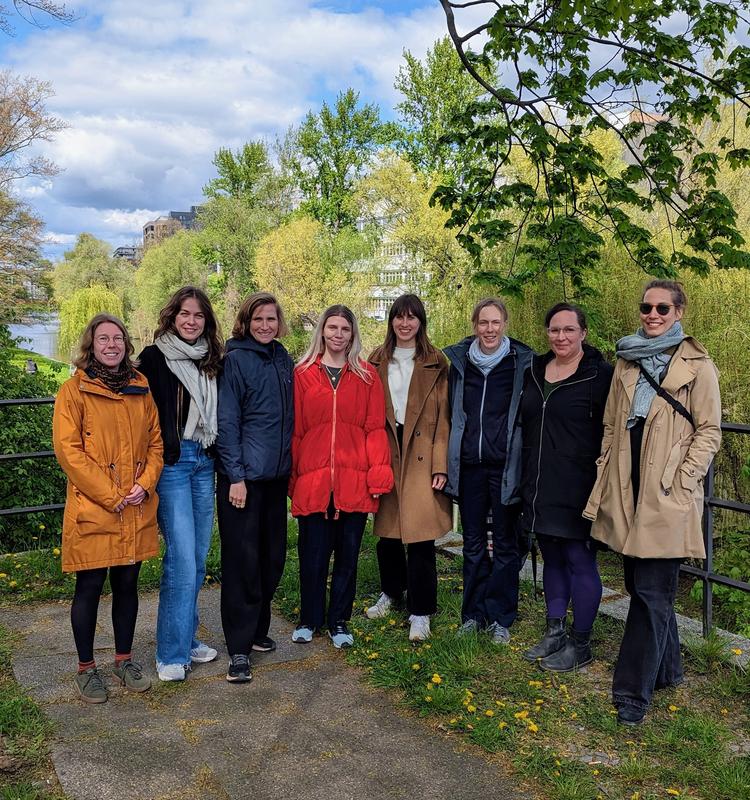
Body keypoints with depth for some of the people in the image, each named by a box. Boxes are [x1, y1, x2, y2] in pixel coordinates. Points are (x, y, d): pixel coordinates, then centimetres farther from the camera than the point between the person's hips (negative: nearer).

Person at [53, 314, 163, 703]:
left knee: (127, 584, 14)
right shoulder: (73, 390, -5)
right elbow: (68, 451, -11)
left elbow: (156, 441, 10)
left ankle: (124, 658, 31)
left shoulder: (141, 388, 9)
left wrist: (145, 484, -6)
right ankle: (86, 667, 24)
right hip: (92, 510, -4)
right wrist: (110, 495, -14)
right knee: (90, 587, 6)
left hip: (137, 511, 4)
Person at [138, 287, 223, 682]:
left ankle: (186, 637, 26)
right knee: (181, 559, -8)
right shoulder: (154, 358, -4)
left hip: (205, 464, 6)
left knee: (197, 558, 11)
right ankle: (172, 653, 4)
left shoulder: (211, 360, 12)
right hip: (171, 463, -6)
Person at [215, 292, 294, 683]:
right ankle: (239, 649, 7)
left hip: (276, 475, 7)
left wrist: (289, 464, 13)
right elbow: (227, 422, -12)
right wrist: (235, 476, -15)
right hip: (244, 475, -6)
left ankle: (257, 629, 29)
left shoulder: (283, 359, 10)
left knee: (272, 556, 13)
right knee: (243, 560, -2)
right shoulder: (235, 360, -8)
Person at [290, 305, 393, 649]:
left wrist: (378, 475, -5)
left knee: (347, 554, 11)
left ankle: (339, 621, 27)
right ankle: (309, 620, 28)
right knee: (313, 554, 8)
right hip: (312, 481, 0)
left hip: (354, 482, 1)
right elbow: (294, 430, 5)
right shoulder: (303, 374, 5)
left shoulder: (367, 376, 7)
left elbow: (375, 428, 3)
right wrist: (291, 477, 2)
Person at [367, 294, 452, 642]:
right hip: (385, 454, 3)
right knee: (386, 529, 11)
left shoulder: (436, 363, 2)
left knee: (420, 535, -3)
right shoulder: (377, 362, 9)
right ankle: (392, 592, 34)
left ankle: (420, 612, 9)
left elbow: (443, 416, -2)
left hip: (421, 457, -2)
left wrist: (440, 464, -9)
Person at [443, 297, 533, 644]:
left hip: (504, 465, -3)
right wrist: (447, 461, 10)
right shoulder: (459, 361, 5)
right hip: (468, 464, 3)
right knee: (473, 543, 12)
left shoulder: (522, 362, -4)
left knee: (505, 543, 7)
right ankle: (473, 614, 24)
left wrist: (523, 464, -3)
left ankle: (500, 617, 19)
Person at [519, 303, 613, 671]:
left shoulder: (600, 375, -8)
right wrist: (526, 481, 15)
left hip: (576, 490, -6)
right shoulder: (534, 371, 10)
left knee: (580, 561, 3)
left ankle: (580, 644, 16)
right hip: (539, 488, 6)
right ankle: (555, 633, 29)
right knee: (552, 559, 16)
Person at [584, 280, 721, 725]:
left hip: (667, 499, -5)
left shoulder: (697, 366, -3)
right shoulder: (628, 362, 13)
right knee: (644, 585, 14)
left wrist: (679, 481, -12)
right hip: (627, 491, 6)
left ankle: (634, 690, 5)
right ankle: (667, 668, 32)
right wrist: (605, 472, 10)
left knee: (651, 592, -3)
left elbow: (709, 431, -5)